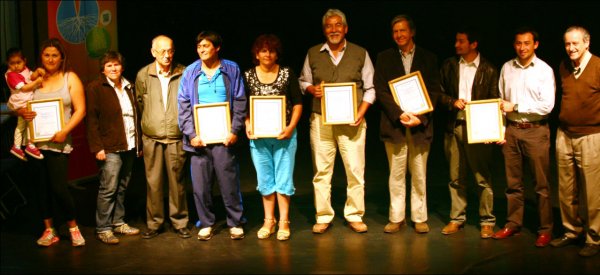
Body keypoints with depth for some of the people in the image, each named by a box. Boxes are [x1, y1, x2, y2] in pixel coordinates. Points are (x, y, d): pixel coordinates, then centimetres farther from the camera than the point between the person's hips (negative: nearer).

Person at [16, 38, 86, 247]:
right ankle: (49, 231, 21)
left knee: (59, 188, -8)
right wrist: (22, 112, -11)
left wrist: (65, 131, -14)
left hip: (58, 142, -3)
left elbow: (80, 110, -2)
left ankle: (73, 228, 12)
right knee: (42, 188, 8)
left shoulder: (70, 78, 4)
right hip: (35, 141, 3)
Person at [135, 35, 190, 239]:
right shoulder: (143, 75, 2)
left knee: (177, 181, 5)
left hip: (176, 138, -1)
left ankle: (180, 222, 17)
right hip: (151, 138, 1)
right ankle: (154, 223, 15)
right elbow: (140, 104, 14)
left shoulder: (183, 73, 0)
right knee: (154, 182, 4)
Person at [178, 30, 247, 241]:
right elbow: (184, 105, 5)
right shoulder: (190, 72, 7)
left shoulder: (231, 70, 5)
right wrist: (191, 134, -5)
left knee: (229, 181, 1)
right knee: (200, 183, 4)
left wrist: (235, 130, -6)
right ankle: (206, 223, 17)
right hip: (199, 137, 2)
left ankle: (235, 222, 13)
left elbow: (240, 103, 3)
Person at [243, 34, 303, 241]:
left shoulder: (287, 74, 1)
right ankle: (269, 221, 20)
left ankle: (284, 222, 11)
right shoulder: (248, 76, 4)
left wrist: (291, 126, -9)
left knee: (284, 178, 1)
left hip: (284, 135, -1)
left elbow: (298, 103, 2)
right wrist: (248, 126, -7)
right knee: (265, 180, 9)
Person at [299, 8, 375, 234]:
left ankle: (354, 215, 11)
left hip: (352, 121, -1)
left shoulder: (360, 54, 5)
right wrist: (312, 89, -6)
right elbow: (303, 81, 17)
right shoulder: (313, 54, 9)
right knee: (322, 170, 3)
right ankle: (323, 217, 11)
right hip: (321, 120, 1)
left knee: (355, 169, -1)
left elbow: (370, 88, 5)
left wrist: (361, 113, -8)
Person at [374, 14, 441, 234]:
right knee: (396, 175, 4)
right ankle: (396, 218, 11)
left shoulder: (428, 58, 8)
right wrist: (399, 114, -12)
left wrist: (421, 117, -11)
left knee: (419, 175, 4)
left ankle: (419, 218, 13)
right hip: (394, 125, 0)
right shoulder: (384, 58, 7)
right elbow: (380, 91, 0)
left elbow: (434, 91, 3)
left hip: (420, 125, 0)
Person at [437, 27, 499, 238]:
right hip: (454, 127, 3)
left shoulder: (488, 70, 1)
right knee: (456, 177, 9)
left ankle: (487, 221, 9)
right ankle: (457, 218, 19)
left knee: (483, 177, -1)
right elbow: (439, 93, 12)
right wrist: (453, 102, -8)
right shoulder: (449, 65, 10)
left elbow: (494, 101, 1)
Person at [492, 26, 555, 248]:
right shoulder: (506, 68, 8)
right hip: (511, 129, 4)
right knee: (513, 182, 9)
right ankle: (513, 224, 18)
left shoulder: (545, 70, -4)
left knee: (541, 183, -1)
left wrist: (515, 107, -9)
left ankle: (545, 229, 6)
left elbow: (547, 105, -10)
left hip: (536, 130, -3)